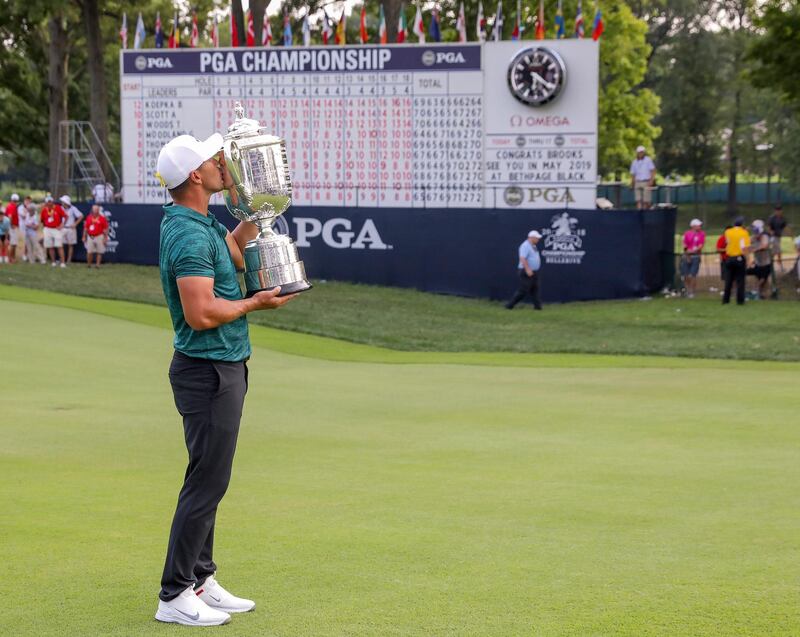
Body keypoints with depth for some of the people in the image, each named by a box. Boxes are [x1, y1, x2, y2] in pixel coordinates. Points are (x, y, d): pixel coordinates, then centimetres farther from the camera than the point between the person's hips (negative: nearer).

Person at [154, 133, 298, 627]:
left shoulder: (202, 224, 11)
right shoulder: (189, 235, -21)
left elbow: (239, 252, 27)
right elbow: (201, 314, -27)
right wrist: (256, 303, -13)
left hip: (222, 368, 11)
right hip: (209, 370, -11)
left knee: (209, 479, 15)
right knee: (206, 482, -7)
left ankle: (201, 580, 24)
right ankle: (174, 597, -2)